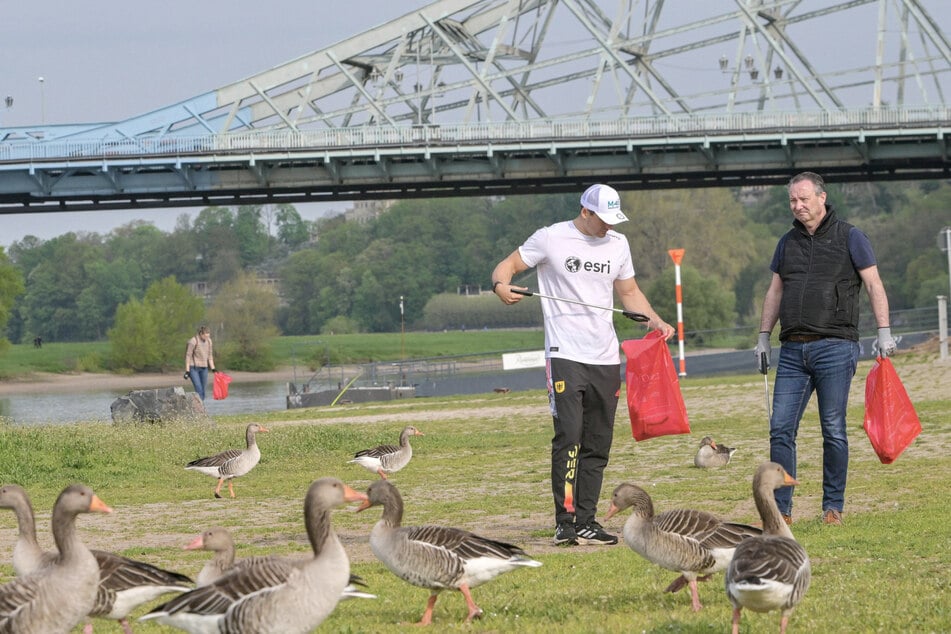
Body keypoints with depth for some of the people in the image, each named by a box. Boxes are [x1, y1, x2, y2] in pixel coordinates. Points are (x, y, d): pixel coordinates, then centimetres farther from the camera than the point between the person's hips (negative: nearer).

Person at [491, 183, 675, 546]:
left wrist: (656, 322, 7)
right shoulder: (551, 238, -4)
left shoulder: (618, 244, 11)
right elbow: (509, 265, 1)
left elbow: (629, 291, 22)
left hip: (606, 359, 6)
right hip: (565, 355, -6)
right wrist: (501, 285, -22)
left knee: (598, 445, 6)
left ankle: (585, 522, 11)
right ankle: (565, 524, -17)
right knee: (569, 437, -16)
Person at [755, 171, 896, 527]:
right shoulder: (788, 242, 16)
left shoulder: (848, 237, 3)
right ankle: (780, 510, 0)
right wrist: (763, 337, 17)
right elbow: (775, 292, 22)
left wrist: (884, 332, -7)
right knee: (781, 429, -3)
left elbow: (874, 285, 2)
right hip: (792, 350, 4)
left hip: (835, 347, -4)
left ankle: (833, 507, 6)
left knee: (833, 431, -2)